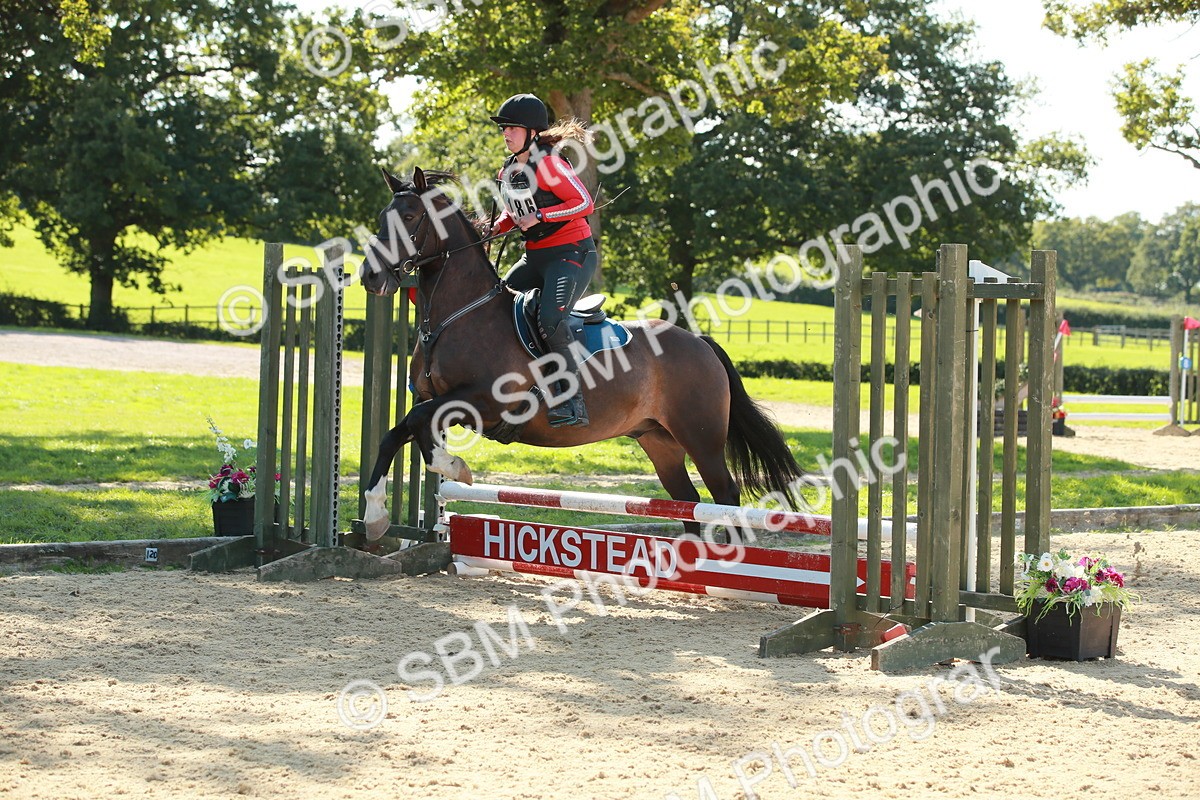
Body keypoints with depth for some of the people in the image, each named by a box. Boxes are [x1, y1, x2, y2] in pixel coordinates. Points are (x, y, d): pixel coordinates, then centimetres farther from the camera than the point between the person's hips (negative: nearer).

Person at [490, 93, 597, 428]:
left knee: (550, 319, -27)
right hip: (535, 257, 9)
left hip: (571, 252, -9)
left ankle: (574, 402, -22)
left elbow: (584, 203, -17)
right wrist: (497, 226, 2)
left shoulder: (548, 163, -14)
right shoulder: (509, 170, 10)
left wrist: (539, 217, -21)